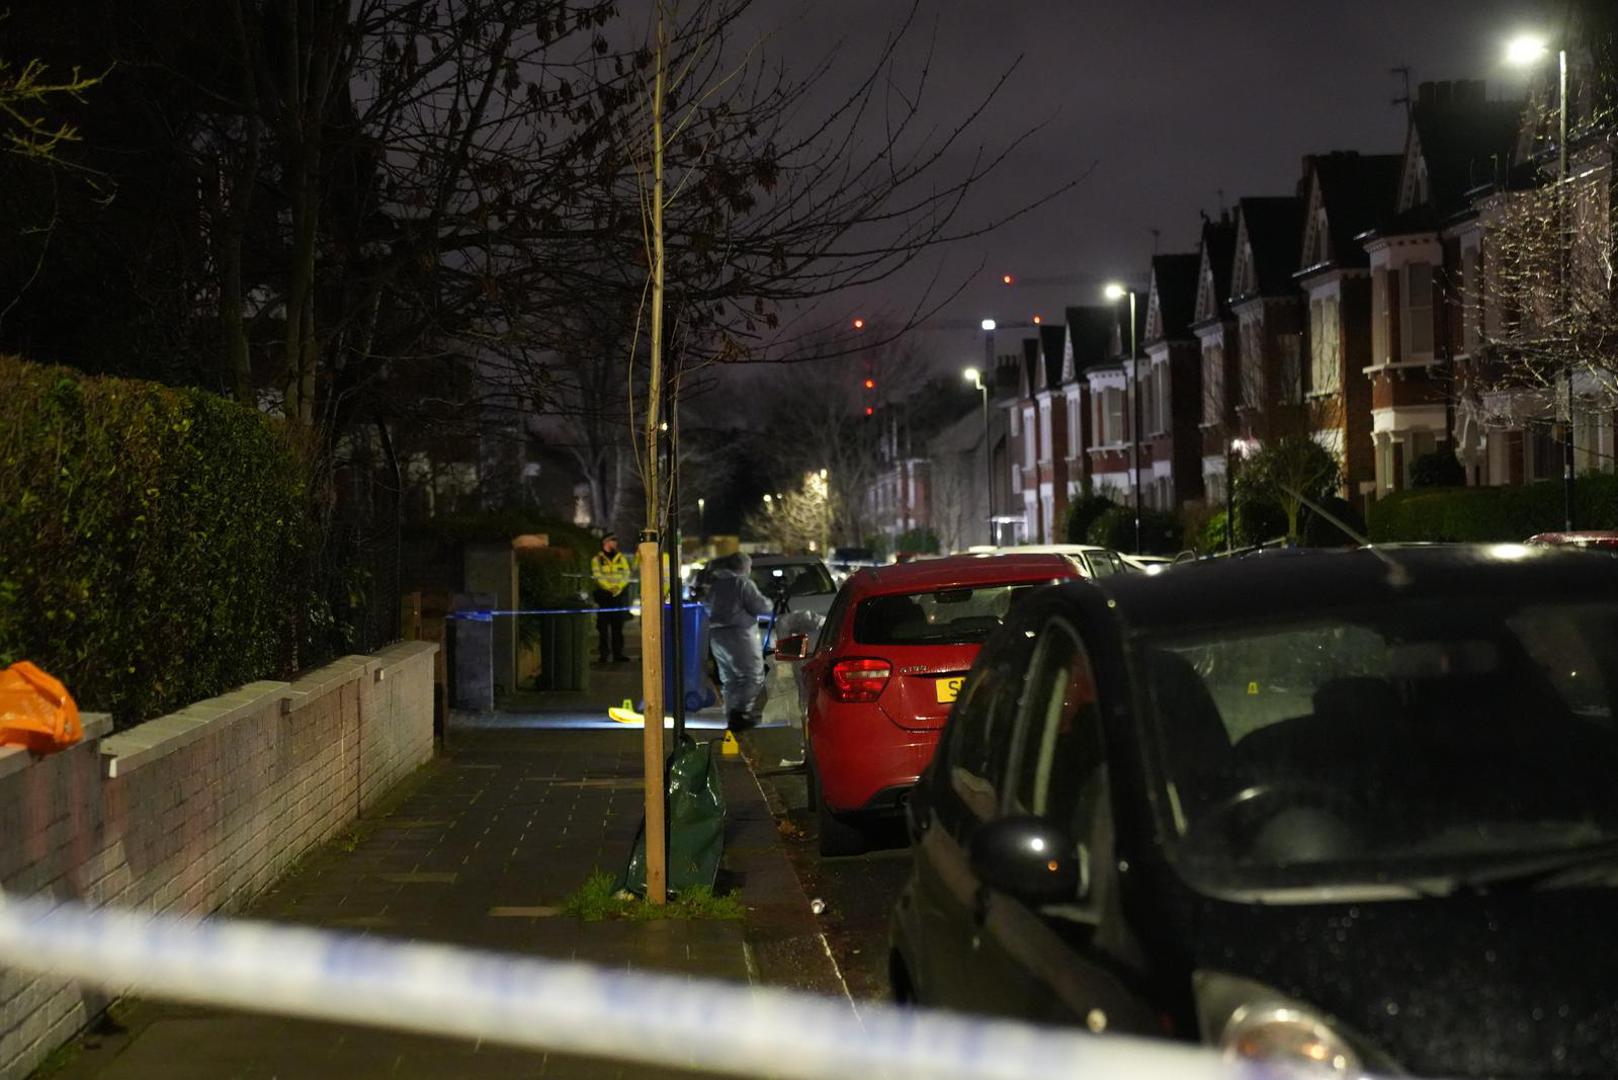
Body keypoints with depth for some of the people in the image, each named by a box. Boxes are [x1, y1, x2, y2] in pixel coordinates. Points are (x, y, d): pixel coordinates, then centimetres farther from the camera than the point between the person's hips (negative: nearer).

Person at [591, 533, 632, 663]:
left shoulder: (621, 558, 13)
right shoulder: (597, 559, 3)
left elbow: (626, 575, 6)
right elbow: (598, 576, -6)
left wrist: (619, 587, -11)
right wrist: (610, 588, -16)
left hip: (619, 595, 3)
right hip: (604, 594, -3)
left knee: (618, 626, 4)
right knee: (603, 626, -4)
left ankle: (618, 653, 7)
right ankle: (604, 654, -1)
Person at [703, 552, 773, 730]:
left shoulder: (715, 583, 14)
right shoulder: (743, 583, -8)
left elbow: (706, 604, 27)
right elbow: (761, 607, -10)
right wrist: (769, 604, 10)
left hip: (716, 635, 8)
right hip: (738, 635, -8)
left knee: (729, 679, 14)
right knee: (753, 677, -5)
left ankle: (731, 716, 10)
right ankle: (741, 711, -19)